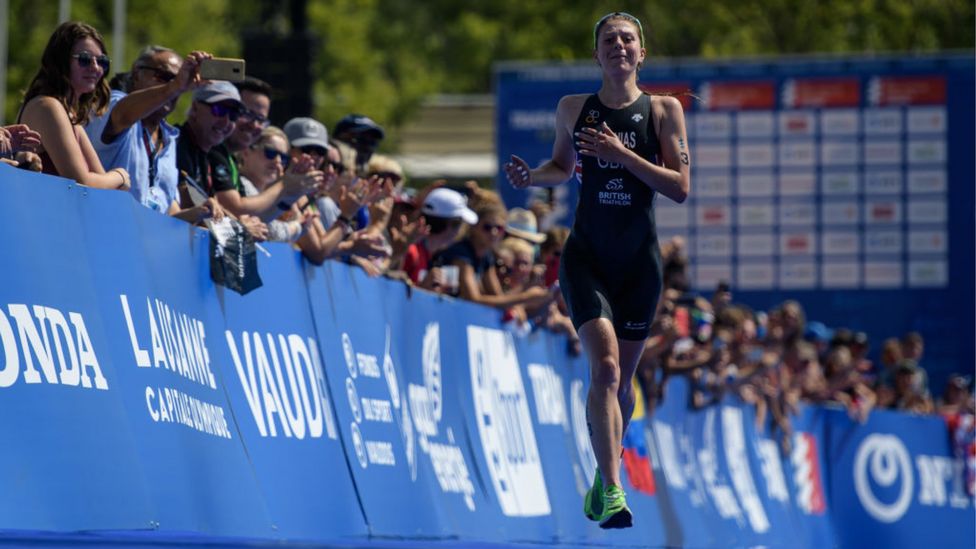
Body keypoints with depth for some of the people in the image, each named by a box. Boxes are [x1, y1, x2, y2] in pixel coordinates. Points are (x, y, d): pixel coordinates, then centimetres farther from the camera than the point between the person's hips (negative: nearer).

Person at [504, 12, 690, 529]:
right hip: (586, 257, -1)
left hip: (639, 262, 1)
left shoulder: (664, 110, -2)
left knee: (618, 381, 11)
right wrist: (530, 175, -1)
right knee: (605, 368, -18)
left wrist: (624, 155, -19)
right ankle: (612, 492, -24)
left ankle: (604, 476, 35)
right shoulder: (572, 109, 3)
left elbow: (681, 187, -8)